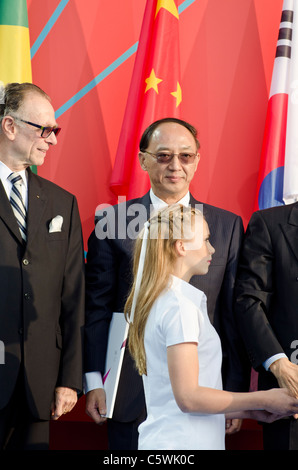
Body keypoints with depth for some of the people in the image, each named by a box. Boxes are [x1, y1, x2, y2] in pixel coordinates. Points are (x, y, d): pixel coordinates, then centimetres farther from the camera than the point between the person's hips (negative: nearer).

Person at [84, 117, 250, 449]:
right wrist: (94, 382, -3)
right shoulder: (112, 220, 2)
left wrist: (237, 391, 1)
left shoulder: (227, 225, 5)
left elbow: (234, 313, 4)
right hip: (131, 394, -1)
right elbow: (97, 307, 2)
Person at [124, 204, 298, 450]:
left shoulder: (151, 303, 14)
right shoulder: (180, 306, -14)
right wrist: (264, 400, -10)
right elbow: (188, 397, -18)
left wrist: (249, 410, 15)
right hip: (183, 442, -9)